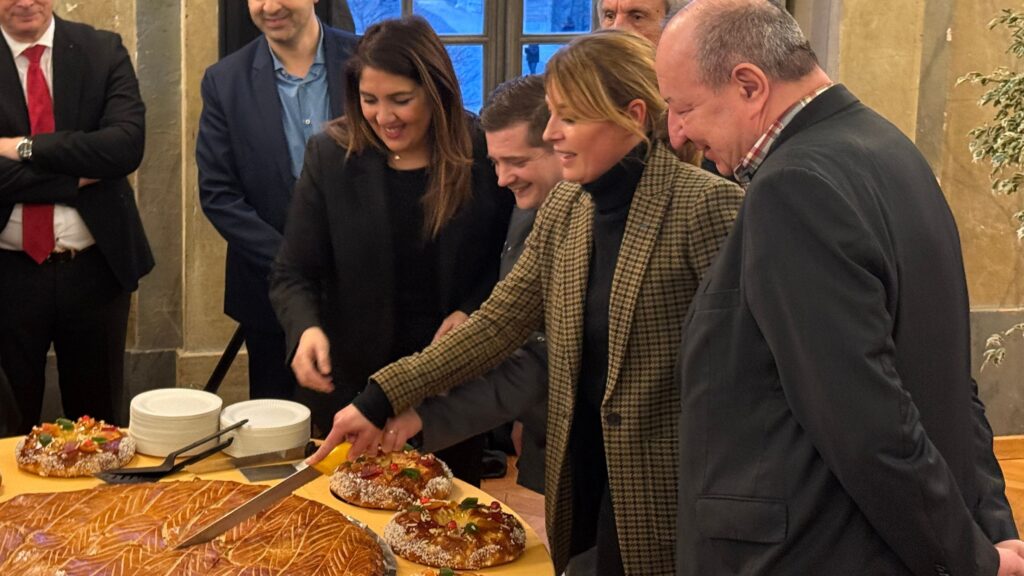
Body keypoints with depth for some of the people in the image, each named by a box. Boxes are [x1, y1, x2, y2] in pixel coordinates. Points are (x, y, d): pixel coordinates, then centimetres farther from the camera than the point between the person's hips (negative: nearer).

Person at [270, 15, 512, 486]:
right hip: (353, 385, 0)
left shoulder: (483, 155, -9)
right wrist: (306, 329, -25)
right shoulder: (331, 155, -8)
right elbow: (293, 274, -6)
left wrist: (472, 312, -15)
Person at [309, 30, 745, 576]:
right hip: (577, 473, 6)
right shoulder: (563, 209, 4)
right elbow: (495, 324, 5)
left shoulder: (705, 204, -16)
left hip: (660, 485, -6)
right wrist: (380, 399, -2)